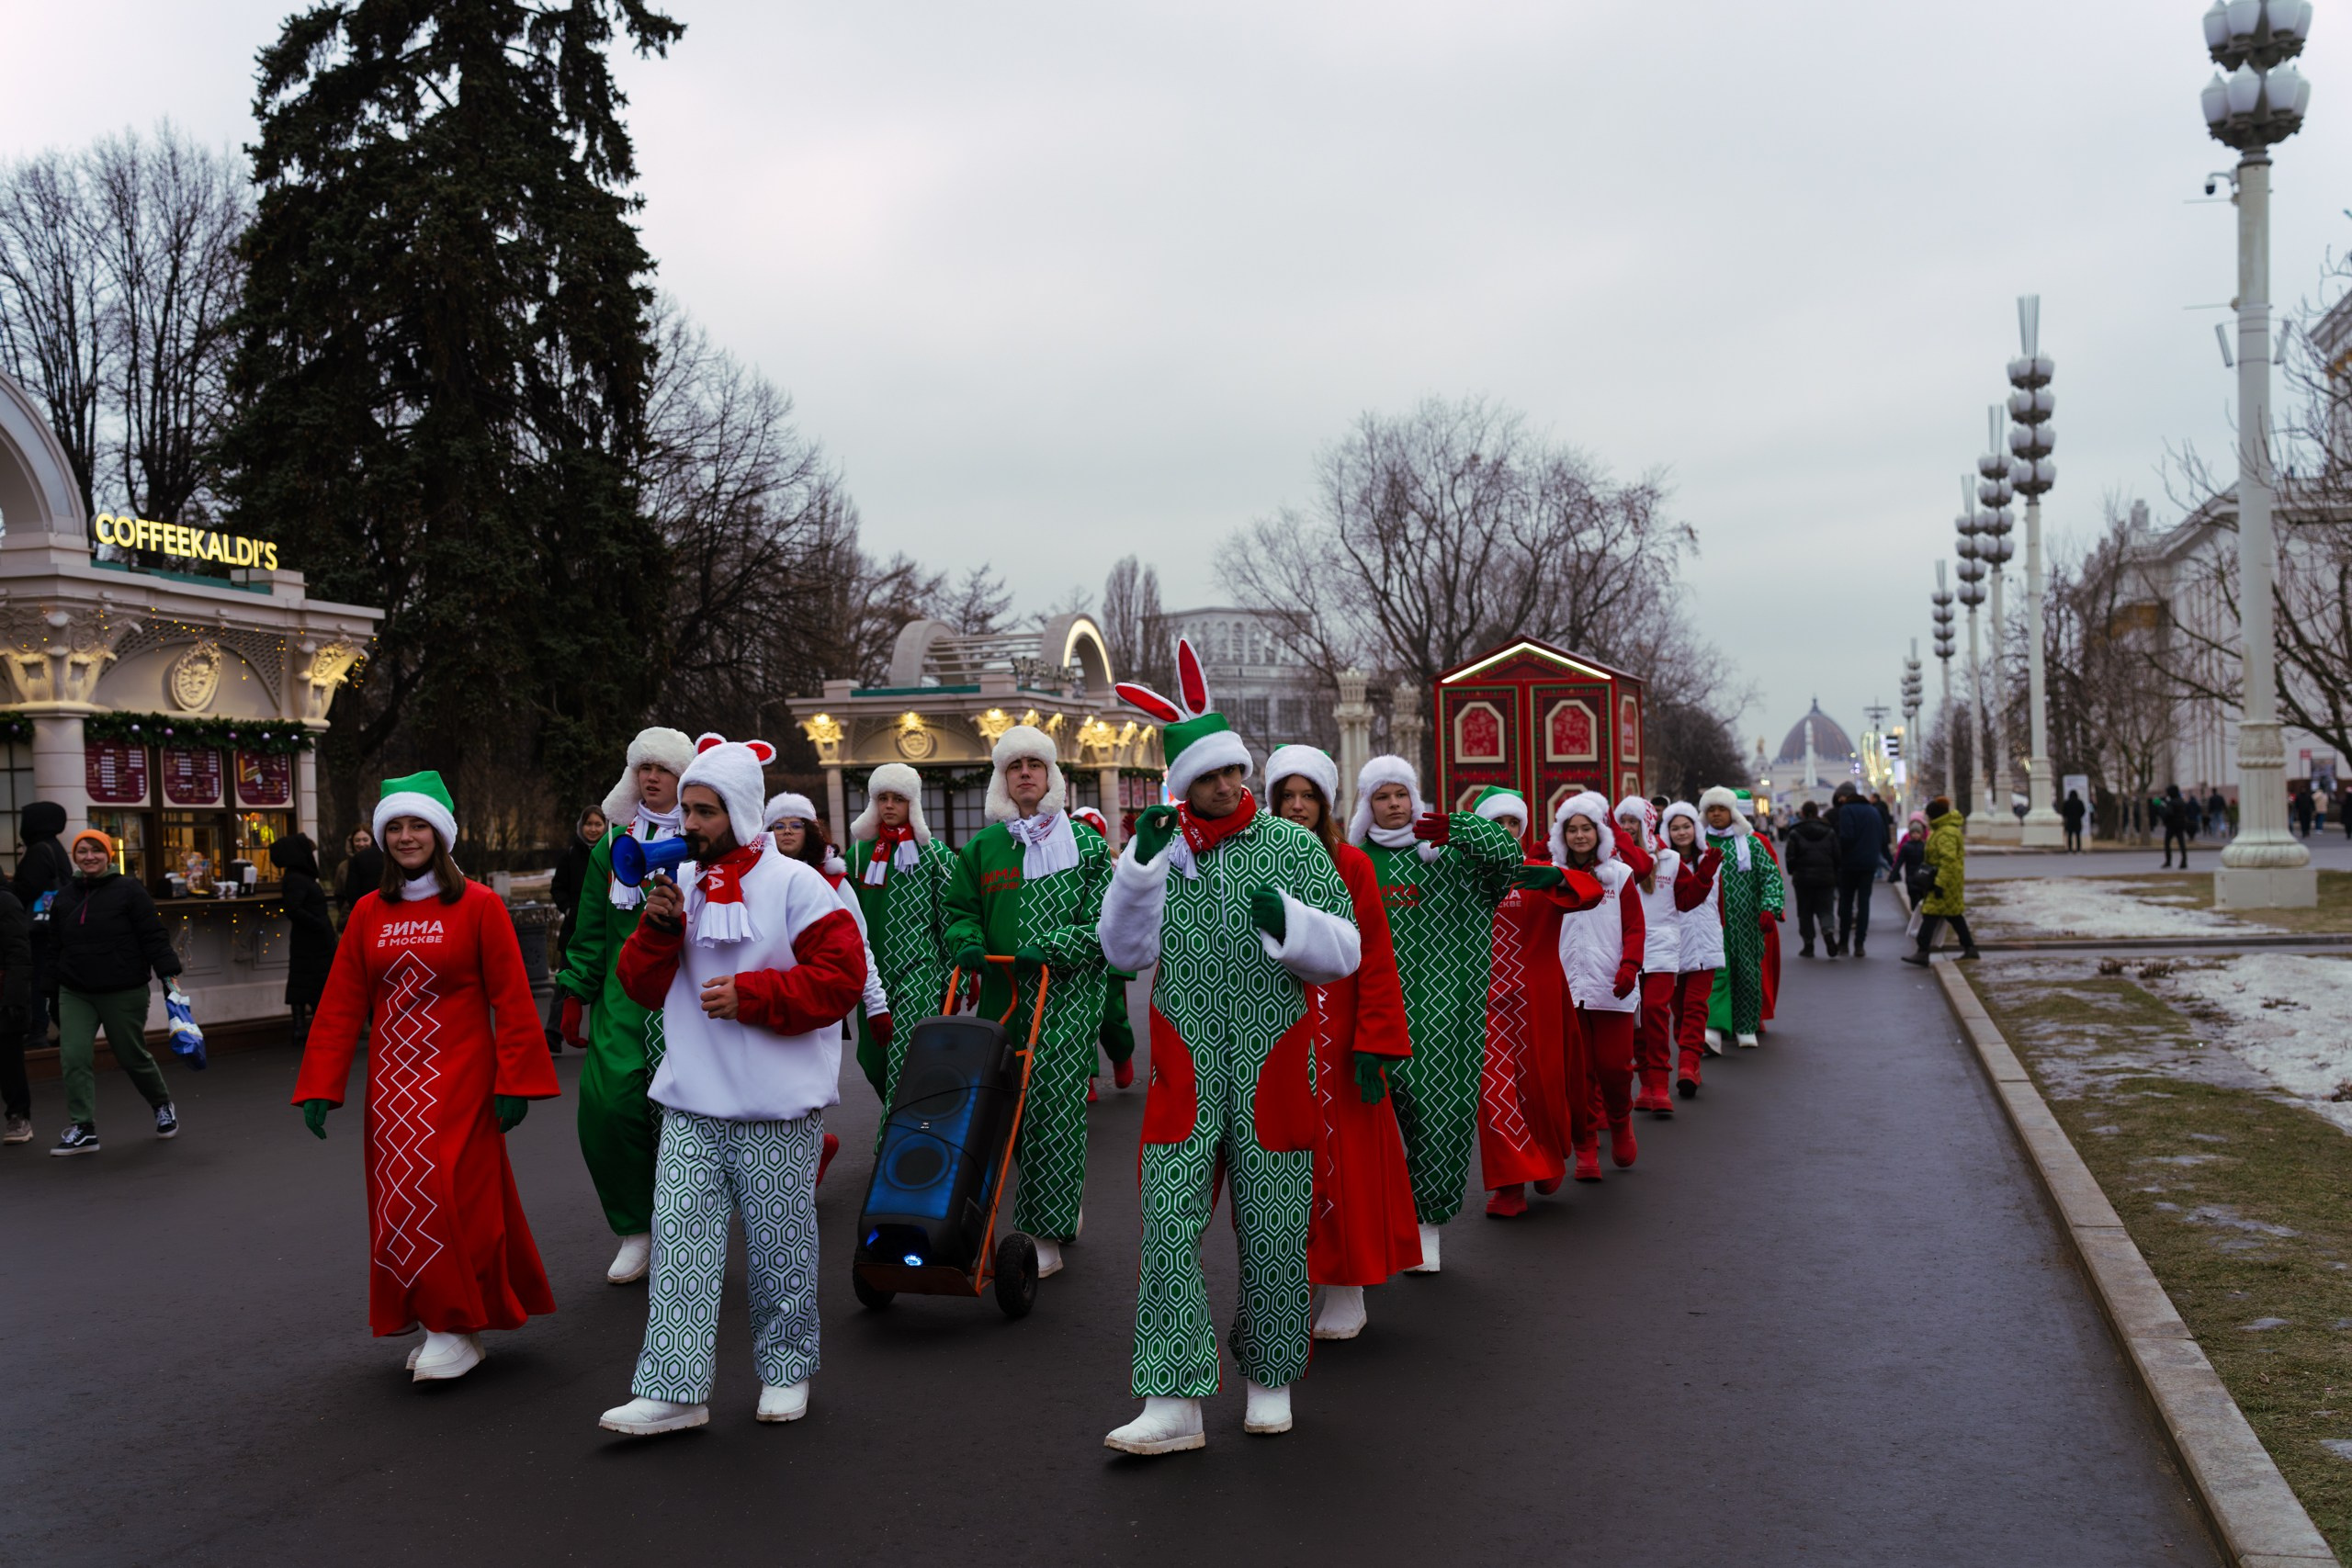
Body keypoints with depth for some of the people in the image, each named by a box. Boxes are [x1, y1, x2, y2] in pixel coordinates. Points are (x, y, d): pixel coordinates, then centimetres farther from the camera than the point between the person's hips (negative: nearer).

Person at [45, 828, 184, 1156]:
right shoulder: (64, 896, 10)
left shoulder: (128, 891, -6)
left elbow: (153, 937, -10)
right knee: (73, 1057, -8)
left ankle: (162, 1107, 33)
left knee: (133, 1056, 8)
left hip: (124, 993, -4)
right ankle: (82, 1129, -4)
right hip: (75, 994, 4)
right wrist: (51, 987, 17)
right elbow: (56, 946, 17)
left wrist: (169, 974, -17)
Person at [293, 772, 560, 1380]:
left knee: (448, 1198, -7)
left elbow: (511, 1001, -6)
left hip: (458, 1081, -4)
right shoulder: (368, 913, 7)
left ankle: (458, 1330, 7)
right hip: (391, 1082, 5)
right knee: (399, 1205, 6)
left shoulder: (478, 906, -4)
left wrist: (514, 1081, -10)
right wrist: (319, 1086, 4)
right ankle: (439, 1320, 21)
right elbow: (340, 1007, 8)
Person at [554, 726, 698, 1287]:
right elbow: (591, 930, 15)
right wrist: (575, 994, 9)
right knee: (609, 1100, -12)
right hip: (623, 994, 2)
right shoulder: (611, 844, 14)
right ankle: (637, 1227, 4)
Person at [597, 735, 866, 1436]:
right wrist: (658, 929, -8)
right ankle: (675, 1391, 4)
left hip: (777, 1112, -4)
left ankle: (786, 1371, 25)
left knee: (779, 1242, 8)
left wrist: (751, 995, -19)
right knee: (680, 1243, 0)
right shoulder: (680, 886, 10)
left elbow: (841, 976, -13)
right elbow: (643, 987, 10)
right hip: (691, 1105, 5)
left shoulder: (794, 884, -7)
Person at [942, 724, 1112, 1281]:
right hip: (1004, 994, 4)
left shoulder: (1085, 844, 2)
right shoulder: (982, 848, 11)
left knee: (1053, 1104, -6)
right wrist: (967, 942, -6)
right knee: (1016, 1108, 5)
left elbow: (1102, 921, -3)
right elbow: (959, 910, 16)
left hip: (1066, 995, -4)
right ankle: (1070, 1195, 28)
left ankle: (1046, 1236, -1)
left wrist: (1050, 948, -16)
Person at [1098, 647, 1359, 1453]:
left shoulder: (1293, 846, 2)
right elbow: (1127, 951, -1)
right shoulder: (1161, 846, 5)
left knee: (1272, 1233, 6)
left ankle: (1270, 1380, 25)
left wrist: (1289, 920, -17)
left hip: (1273, 1064, 0)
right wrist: (1138, 866, -12)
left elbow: (1346, 950, 2)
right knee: (1168, 1229, -6)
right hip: (1185, 1068, 1)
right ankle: (1172, 1403, -1)